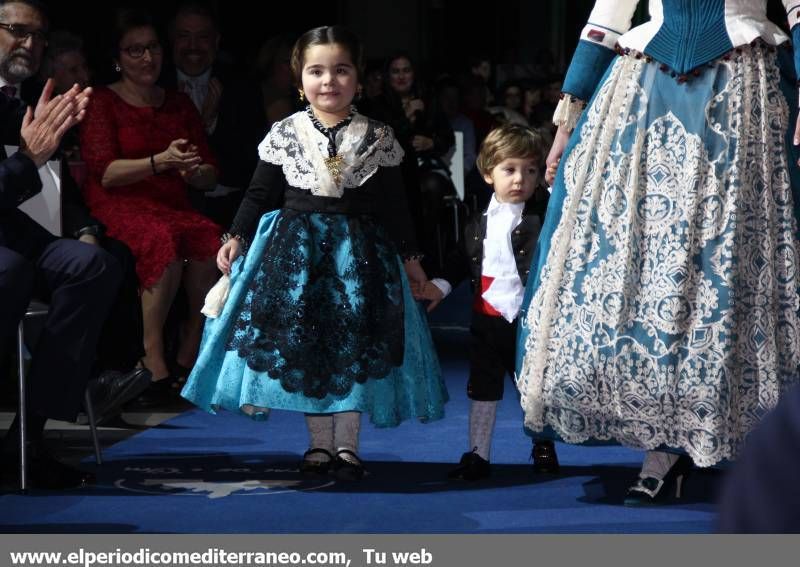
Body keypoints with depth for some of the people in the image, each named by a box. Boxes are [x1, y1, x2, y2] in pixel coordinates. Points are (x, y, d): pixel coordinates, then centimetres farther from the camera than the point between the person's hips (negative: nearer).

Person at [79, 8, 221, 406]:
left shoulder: (179, 105, 20)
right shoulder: (103, 103, 7)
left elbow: (210, 177, 16)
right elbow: (105, 174, -7)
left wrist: (195, 172, -9)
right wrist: (160, 161, -21)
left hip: (174, 208, 4)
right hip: (120, 207, -4)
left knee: (210, 239, -32)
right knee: (164, 240, -38)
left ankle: (189, 355, -23)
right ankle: (154, 364, -33)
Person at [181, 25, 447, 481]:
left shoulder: (377, 138, 1)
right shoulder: (285, 135, 1)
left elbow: (394, 203, 6)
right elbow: (260, 195, 7)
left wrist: (410, 255, 7)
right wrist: (237, 238, -2)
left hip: (359, 253, 0)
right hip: (295, 251, 1)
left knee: (353, 346, -1)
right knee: (303, 344, 1)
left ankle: (347, 445, 8)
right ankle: (320, 443, 10)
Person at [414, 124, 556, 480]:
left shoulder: (542, 218, -7)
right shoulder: (479, 224, 6)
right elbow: (464, 260, 18)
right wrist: (442, 284, 10)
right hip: (486, 320, 4)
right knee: (482, 388, 10)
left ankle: (543, 447, 29)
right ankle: (477, 454, 19)